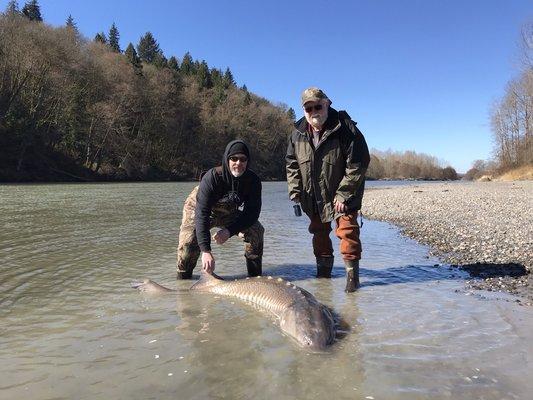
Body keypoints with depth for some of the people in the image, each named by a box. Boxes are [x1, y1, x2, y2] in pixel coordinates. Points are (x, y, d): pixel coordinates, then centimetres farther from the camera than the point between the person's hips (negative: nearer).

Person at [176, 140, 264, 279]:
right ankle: (183, 278, 2)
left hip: (230, 212, 3)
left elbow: (252, 212, -22)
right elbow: (202, 213, -42)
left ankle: (255, 276, 2)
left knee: (256, 231, -14)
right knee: (189, 241, -26)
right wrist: (206, 251, -52)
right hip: (198, 209, -3)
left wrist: (230, 230, -39)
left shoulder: (253, 180, -25)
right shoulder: (212, 177, -36)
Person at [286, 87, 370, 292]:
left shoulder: (345, 129, -19)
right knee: (318, 231, 13)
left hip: (343, 193, -5)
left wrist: (343, 195, -21)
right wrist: (295, 191, -4)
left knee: (346, 229, -12)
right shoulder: (297, 133, -4)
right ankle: (323, 269, 30)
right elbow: (291, 164, 6)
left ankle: (352, 273, 1)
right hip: (313, 196, 5)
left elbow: (357, 164, -20)